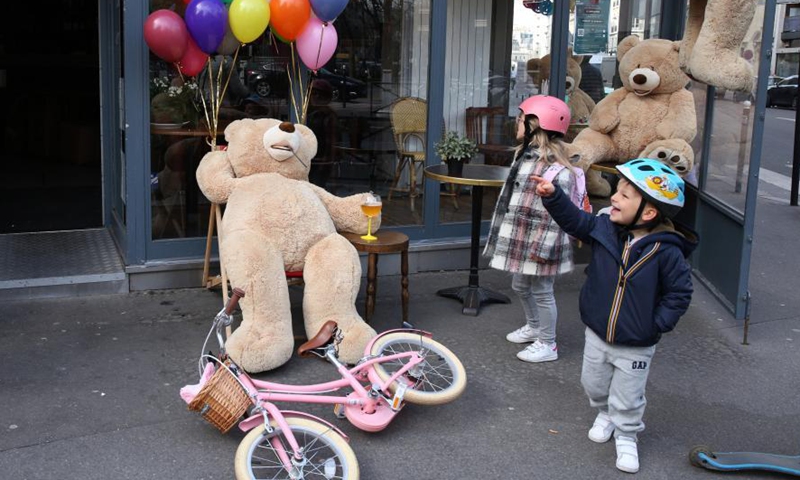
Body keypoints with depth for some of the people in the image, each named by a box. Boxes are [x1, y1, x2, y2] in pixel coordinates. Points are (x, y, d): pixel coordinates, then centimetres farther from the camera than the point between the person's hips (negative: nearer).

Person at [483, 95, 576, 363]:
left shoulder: (557, 169, -23)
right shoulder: (523, 155, 8)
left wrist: (543, 248, -23)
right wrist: (504, 234, 20)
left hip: (539, 242, -10)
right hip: (519, 239, 10)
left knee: (542, 292, 4)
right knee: (520, 287, 23)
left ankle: (547, 344, 20)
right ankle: (533, 327, 45)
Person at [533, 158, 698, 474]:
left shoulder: (667, 251, -22)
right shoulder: (605, 229, -10)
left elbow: (680, 293, -14)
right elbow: (575, 220, -7)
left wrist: (657, 325, -16)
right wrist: (553, 196, -21)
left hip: (635, 346, -4)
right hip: (597, 334, 5)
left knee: (627, 399, 10)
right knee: (594, 384, 23)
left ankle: (626, 436, 37)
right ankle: (605, 414, 52)